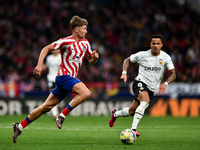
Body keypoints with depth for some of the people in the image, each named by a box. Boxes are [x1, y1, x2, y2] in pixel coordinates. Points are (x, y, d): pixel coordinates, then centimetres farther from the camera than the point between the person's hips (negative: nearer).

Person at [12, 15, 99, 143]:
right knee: (86, 93, -26)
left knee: (46, 107, 7)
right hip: (64, 76, -8)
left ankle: (20, 126, 10)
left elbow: (91, 60, 23)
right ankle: (62, 116, -21)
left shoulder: (85, 43, 13)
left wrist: (95, 57, 0)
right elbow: (46, 49, -6)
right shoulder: (66, 41, -9)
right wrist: (40, 64, -17)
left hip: (70, 78, 8)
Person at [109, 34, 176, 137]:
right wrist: (124, 73, -9)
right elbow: (127, 60, 8)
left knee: (131, 111, 9)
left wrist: (165, 83, -25)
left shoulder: (165, 57, -5)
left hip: (151, 89, 4)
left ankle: (115, 114, 43)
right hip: (140, 83, -4)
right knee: (145, 100, -36)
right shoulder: (142, 55, -8)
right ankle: (133, 129, -37)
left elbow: (173, 74, -7)